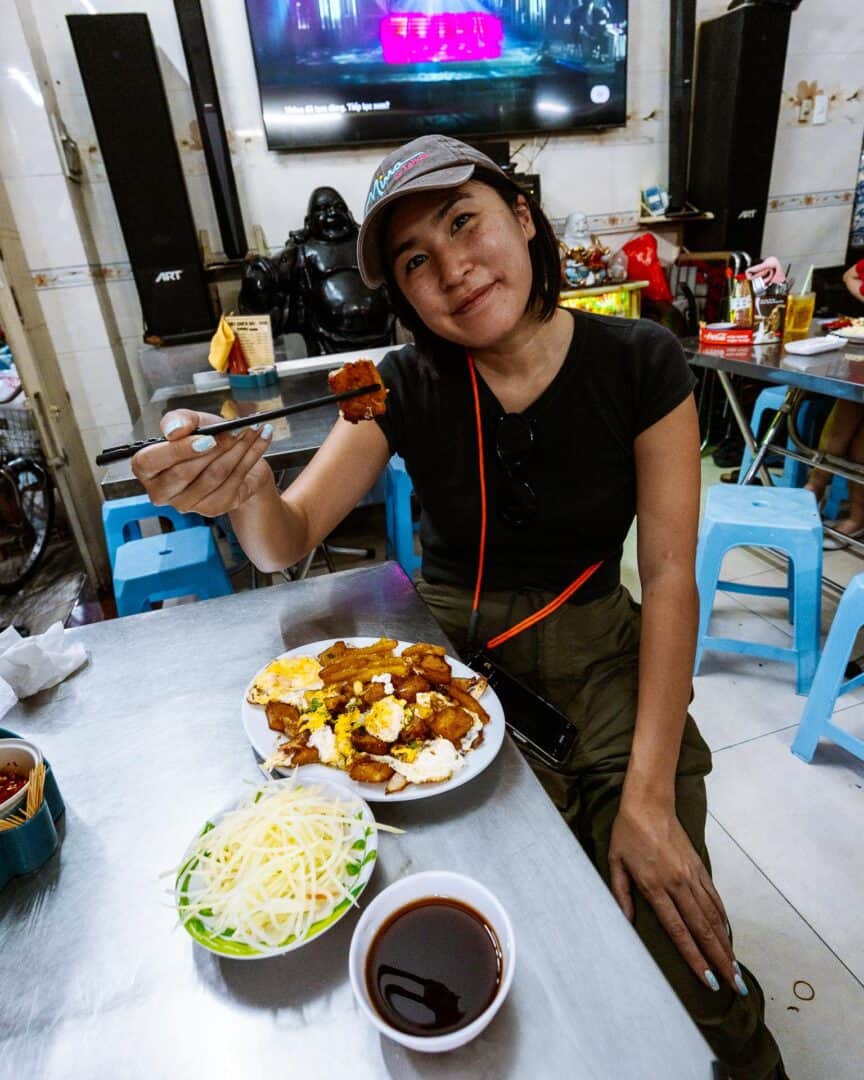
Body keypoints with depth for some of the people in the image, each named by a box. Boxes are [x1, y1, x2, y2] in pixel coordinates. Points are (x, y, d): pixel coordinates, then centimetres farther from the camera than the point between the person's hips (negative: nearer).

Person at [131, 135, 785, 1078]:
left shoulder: (639, 366, -8)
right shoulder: (408, 388, -5)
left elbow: (669, 576, -11)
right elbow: (288, 543, -8)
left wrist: (649, 797, -18)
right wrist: (244, 488, -33)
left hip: (599, 655, 0)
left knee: (686, 964, -9)